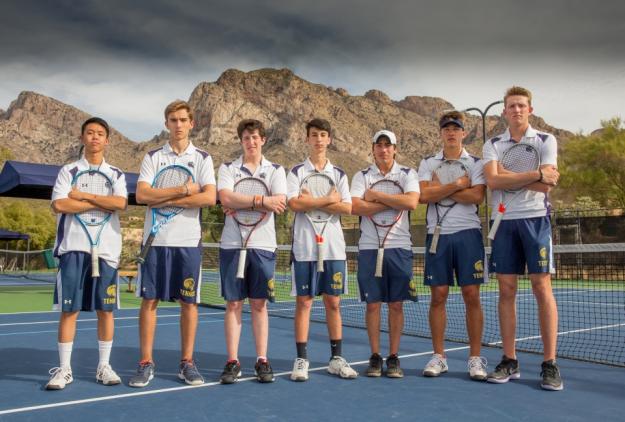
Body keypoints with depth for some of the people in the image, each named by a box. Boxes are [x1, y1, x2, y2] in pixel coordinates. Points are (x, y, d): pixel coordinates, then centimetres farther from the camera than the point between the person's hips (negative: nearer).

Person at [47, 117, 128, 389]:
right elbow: (59, 205, -9)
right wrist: (103, 204, -8)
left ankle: (104, 366, 15)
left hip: (106, 249, 1)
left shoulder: (116, 174, 11)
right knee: (69, 309, 0)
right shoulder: (68, 171, 8)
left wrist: (83, 196, -8)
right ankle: (64, 369, 10)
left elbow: (120, 203, -9)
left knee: (105, 309, 4)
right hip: (73, 247, -1)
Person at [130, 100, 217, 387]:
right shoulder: (152, 157, 8)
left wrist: (166, 200, -11)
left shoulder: (202, 158, 6)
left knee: (189, 301, 4)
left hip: (188, 240, 0)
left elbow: (209, 197, -10)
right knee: (149, 300, 3)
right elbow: (142, 195, -8)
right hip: (156, 238, 1)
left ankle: (187, 362, 15)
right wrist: (183, 189, -11)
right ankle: (146, 363, 13)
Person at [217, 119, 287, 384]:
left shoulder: (275, 170, 9)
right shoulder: (228, 168, 8)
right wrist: (261, 200, -13)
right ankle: (232, 362, 10)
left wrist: (241, 203, -11)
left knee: (259, 304, 5)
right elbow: (225, 198, -11)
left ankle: (262, 361, 13)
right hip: (232, 244, 0)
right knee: (233, 303, 2)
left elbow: (279, 204, -8)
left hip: (263, 245, 0)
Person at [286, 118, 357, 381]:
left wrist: (312, 202, -9)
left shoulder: (339, 174, 11)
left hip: (333, 248, 2)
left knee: (333, 302, 6)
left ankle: (336, 359, 16)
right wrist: (329, 199, -8)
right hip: (304, 248, -2)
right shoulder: (296, 172, 4)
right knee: (304, 302, 1)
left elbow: (347, 208, -3)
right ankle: (301, 360, 9)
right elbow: (295, 204, -13)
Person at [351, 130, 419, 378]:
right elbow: (355, 207, -10)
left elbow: (412, 202, -13)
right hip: (369, 247, 0)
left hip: (399, 247, 0)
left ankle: (394, 358, 14)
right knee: (373, 304, 3)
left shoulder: (408, 174, 7)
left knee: (396, 304, 3)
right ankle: (375, 357, 13)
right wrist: (394, 203, -12)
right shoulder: (362, 176, 7)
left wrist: (376, 196, -10)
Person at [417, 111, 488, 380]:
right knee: (438, 296, 2)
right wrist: (457, 184, -9)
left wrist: (440, 189, -8)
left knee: (472, 296, -1)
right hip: (437, 235, 1)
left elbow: (477, 196, -11)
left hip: (468, 234, -1)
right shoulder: (428, 163, 10)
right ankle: (438, 357, 12)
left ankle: (475, 358, 8)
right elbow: (423, 196, -7)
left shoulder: (475, 162, 7)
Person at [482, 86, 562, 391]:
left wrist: (507, 176, -9)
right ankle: (509, 362, 10)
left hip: (535, 219, -1)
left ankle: (550, 363, 4)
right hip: (504, 221, 2)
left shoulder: (546, 141, 6)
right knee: (506, 291, 2)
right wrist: (536, 174, -13)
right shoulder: (492, 145, 10)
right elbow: (493, 181, -10)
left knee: (542, 289, -3)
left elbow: (546, 185, -8)